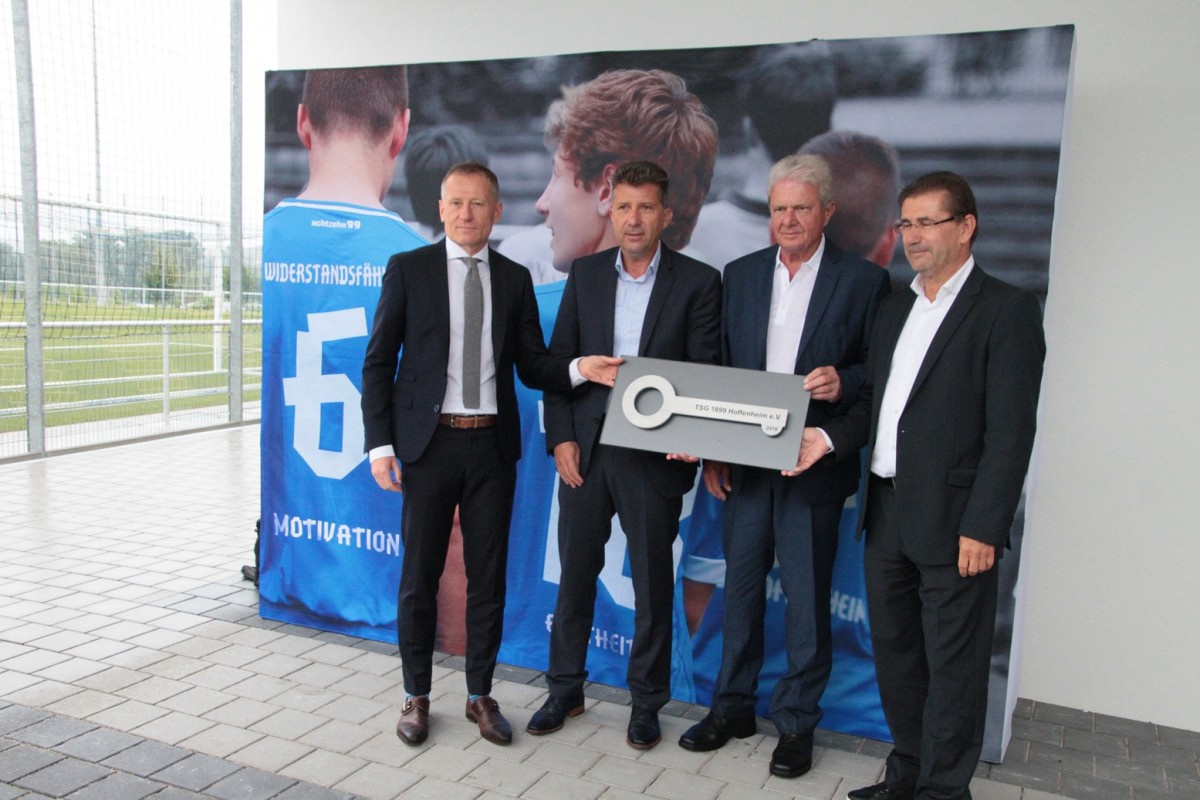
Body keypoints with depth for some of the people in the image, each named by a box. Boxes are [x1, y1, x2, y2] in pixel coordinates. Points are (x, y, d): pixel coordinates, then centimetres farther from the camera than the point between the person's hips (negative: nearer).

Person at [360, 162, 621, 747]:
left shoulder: (515, 279, 8)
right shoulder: (407, 269, 1)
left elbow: (531, 366, 7)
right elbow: (378, 361, -1)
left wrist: (579, 369, -13)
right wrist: (380, 443, -8)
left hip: (492, 444, 2)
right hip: (429, 441, -2)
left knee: (488, 576, 10)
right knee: (419, 575, 8)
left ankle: (480, 695, 27)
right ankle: (417, 696, 26)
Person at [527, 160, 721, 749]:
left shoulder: (698, 282, -2)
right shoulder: (585, 275, 7)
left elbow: (706, 373, -4)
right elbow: (559, 361, 6)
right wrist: (561, 437, -3)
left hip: (654, 454, -3)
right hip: (584, 450, 3)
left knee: (653, 581, 9)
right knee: (575, 572, 13)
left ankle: (647, 701, 27)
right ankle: (566, 689, 31)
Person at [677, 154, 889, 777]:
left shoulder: (864, 280, -2)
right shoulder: (740, 275, 9)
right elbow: (719, 368, 9)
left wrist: (844, 382, -22)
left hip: (813, 464, -3)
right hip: (745, 462, 4)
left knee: (807, 596, 5)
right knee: (740, 584, 13)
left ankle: (797, 722, 23)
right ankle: (733, 706, 30)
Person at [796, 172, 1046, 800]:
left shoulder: (1007, 310, -8)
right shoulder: (895, 306, 15)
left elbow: (1010, 432, -13)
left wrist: (983, 527, -17)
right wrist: (830, 437, 0)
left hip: (952, 521, -7)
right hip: (887, 513, 7)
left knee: (952, 665, 5)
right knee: (894, 651, 17)